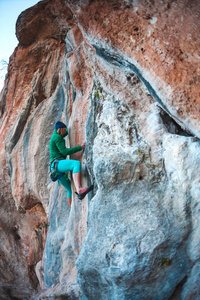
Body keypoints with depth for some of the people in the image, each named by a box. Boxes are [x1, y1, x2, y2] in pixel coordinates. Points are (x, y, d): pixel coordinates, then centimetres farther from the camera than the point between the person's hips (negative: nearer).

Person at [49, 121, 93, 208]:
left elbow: (67, 131, 47)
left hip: (56, 168, 11)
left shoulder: (56, 135, 27)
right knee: (77, 163, -36)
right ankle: (79, 189, -58)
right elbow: (64, 151, -13)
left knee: (70, 189, 10)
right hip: (57, 163, -11)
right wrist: (80, 147, -14)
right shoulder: (57, 137, -3)